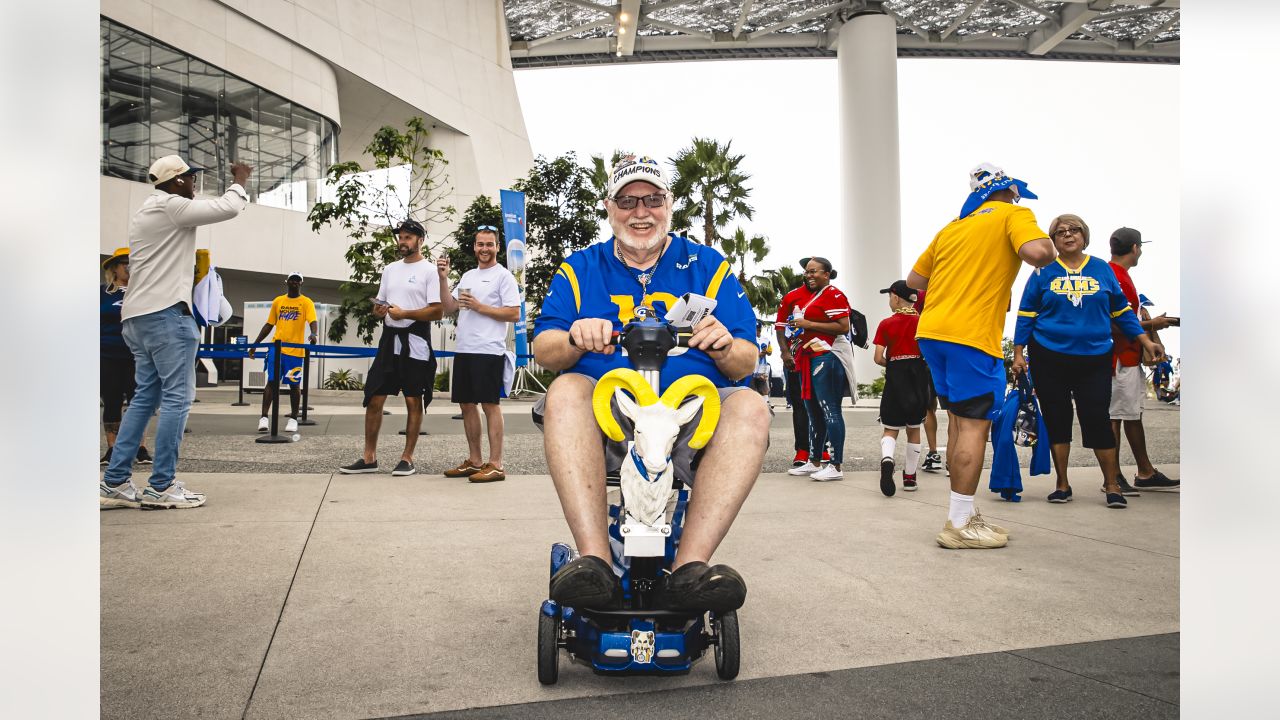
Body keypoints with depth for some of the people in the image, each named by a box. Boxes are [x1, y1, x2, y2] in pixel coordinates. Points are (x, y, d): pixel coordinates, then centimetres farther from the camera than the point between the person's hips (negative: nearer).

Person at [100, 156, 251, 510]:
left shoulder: (145, 212, 25)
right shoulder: (170, 206, -7)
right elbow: (228, 209, -11)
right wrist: (239, 181, 6)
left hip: (137, 316, 10)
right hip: (165, 313, -10)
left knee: (145, 397, 9)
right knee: (177, 397, -8)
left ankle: (114, 484, 7)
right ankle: (161, 487, -8)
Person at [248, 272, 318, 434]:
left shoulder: (306, 302, 0)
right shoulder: (278, 301, 11)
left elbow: (313, 322, -15)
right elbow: (269, 325, 17)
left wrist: (314, 334, -37)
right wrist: (255, 344, 14)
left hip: (296, 350, -2)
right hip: (276, 348, 3)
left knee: (294, 385, 5)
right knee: (271, 382, -2)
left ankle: (293, 419, 15)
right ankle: (264, 417, -1)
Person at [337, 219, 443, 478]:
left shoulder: (429, 270, -4)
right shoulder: (390, 269, 16)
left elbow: (437, 311, -11)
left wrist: (404, 313, -17)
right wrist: (379, 310, -1)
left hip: (414, 342, -6)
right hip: (389, 339, 6)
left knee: (413, 401, 1)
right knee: (374, 398, 4)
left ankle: (407, 458, 9)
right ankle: (369, 457, 12)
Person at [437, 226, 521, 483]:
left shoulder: (504, 276, -2)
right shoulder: (467, 276, 19)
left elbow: (514, 314, -10)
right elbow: (449, 308, 15)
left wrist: (478, 306, -13)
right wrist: (443, 279, 4)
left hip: (489, 351, -7)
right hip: (463, 350, 8)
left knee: (489, 404, -6)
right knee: (467, 404, 10)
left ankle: (495, 465, -2)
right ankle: (474, 461, 19)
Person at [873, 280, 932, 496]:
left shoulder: (886, 324, -3)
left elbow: (878, 358, -5)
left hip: (895, 376, -2)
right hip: (919, 375, 2)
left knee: (891, 429, 6)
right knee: (914, 428, 15)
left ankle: (887, 460, -25)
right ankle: (910, 477, 20)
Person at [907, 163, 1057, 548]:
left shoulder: (953, 226, 20)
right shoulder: (1014, 214, 2)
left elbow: (914, 280, 21)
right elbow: (1037, 252, -19)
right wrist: (1048, 246, 3)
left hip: (931, 331, 8)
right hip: (971, 336, -7)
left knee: (959, 421, 14)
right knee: (974, 425, -3)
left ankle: (963, 515, 21)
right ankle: (959, 526, -2)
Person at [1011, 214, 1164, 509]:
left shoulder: (1102, 269, 6)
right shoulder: (1043, 272, 2)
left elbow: (1121, 310, 12)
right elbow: (1026, 314, 4)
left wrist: (1146, 340, 7)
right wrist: (1018, 353, -1)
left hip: (1095, 358, 0)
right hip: (1049, 358, 0)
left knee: (1098, 419, -2)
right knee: (1056, 420, 5)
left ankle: (1111, 485, 10)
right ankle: (1062, 485, 16)